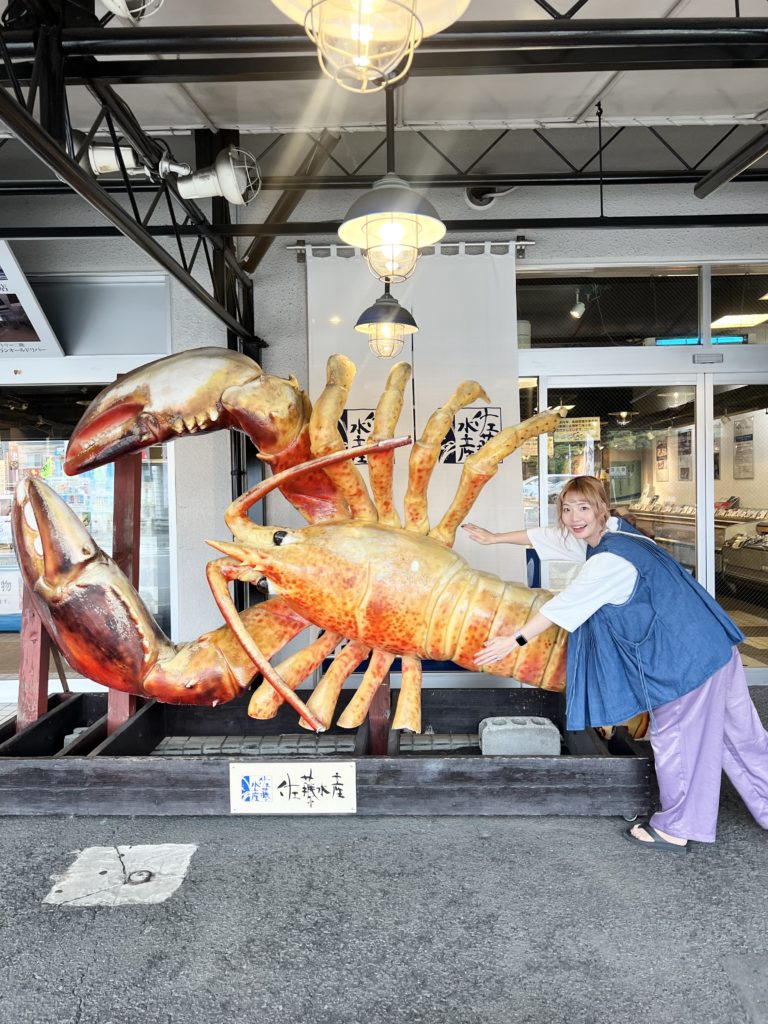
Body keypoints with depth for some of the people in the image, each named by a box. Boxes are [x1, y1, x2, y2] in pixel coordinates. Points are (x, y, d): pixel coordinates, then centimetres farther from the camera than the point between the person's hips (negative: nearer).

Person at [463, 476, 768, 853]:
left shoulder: (610, 560, -24)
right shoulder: (609, 532, 5)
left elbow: (562, 607, -19)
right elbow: (547, 536, 15)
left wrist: (514, 641, -10)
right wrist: (495, 537, 23)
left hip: (684, 657, -9)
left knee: (674, 737, 6)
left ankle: (675, 830, 22)